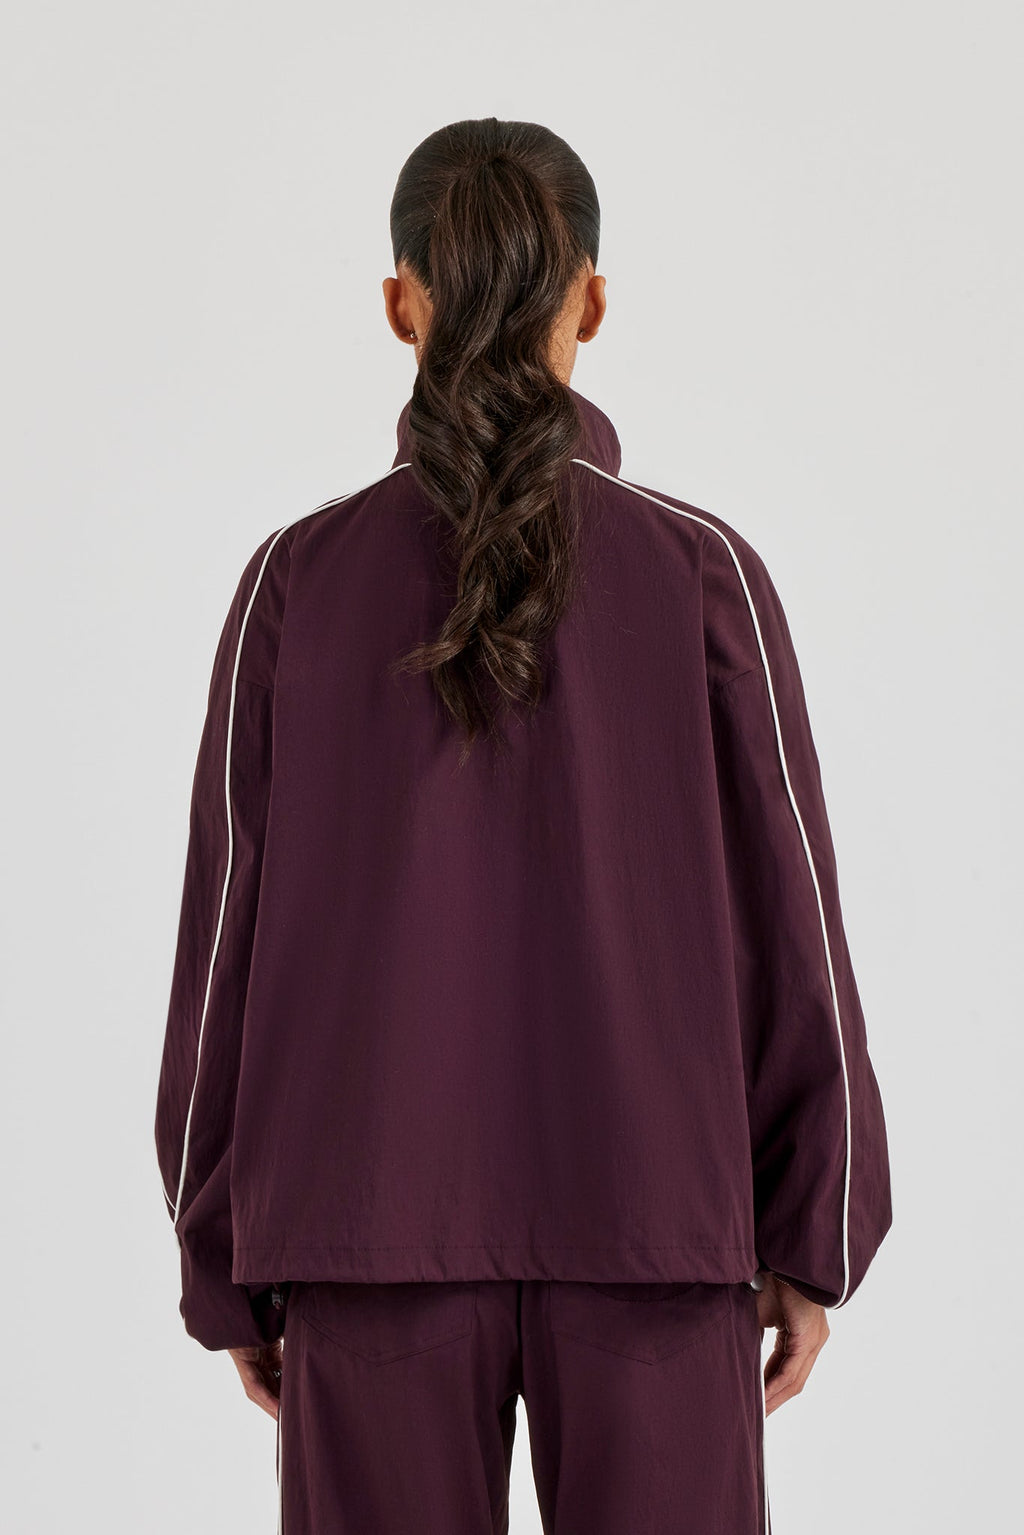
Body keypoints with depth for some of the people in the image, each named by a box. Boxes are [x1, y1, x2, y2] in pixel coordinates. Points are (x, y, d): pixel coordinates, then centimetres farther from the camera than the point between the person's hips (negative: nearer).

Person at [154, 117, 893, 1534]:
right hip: (646, 1218, 0)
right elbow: (785, 922, -3)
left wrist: (229, 1264, 8)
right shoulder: (702, 571, -4)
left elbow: (231, 936, -1)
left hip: (379, 1220, 1)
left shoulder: (297, 581, -2)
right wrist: (816, 1235, 6)